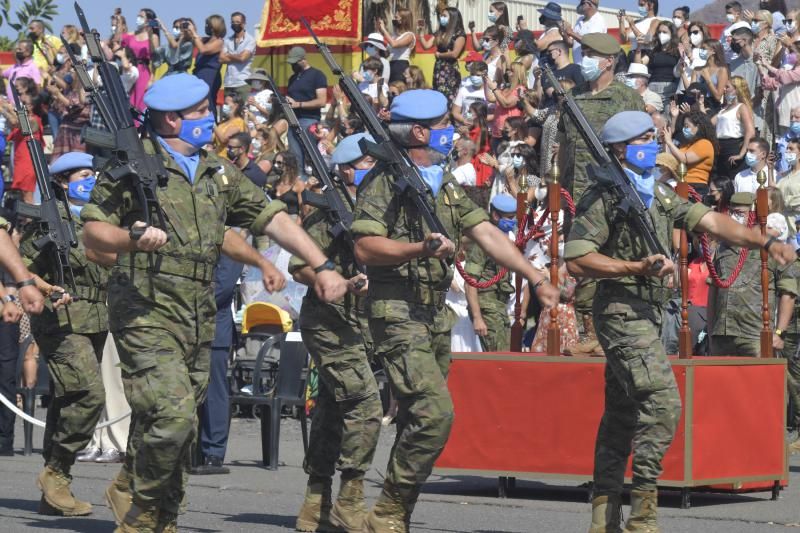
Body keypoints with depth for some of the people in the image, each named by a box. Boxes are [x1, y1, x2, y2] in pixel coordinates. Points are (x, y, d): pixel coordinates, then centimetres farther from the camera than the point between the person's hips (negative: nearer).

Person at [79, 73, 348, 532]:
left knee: (181, 425, 8)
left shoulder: (219, 172, 16)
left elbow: (275, 219, 13)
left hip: (199, 317, 6)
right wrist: (134, 239, -24)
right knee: (172, 415, -17)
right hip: (147, 310, -6)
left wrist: (323, 267, 4)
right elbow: (93, 231, -4)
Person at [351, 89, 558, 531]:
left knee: (418, 419, 9)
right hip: (397, 311, -8)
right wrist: (422, 249, -25)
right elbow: (364, 248, -15)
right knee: (435, 412, -18)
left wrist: (536, 279, 4)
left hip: (435, 312, 8)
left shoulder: (445, 186, 16)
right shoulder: (385, 182, -8)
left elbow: (488, 235, 12)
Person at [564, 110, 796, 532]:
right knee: (662, 401, -18)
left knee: (622, 415, 10)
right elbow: (576, 260, -16)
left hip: (647, 313, 9)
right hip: (622, 310, -9)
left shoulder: (658, 194, 16)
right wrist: (639, 268, -21)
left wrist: (765, 242, -1)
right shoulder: (604, 196, -9)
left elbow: (710, 221, 10)